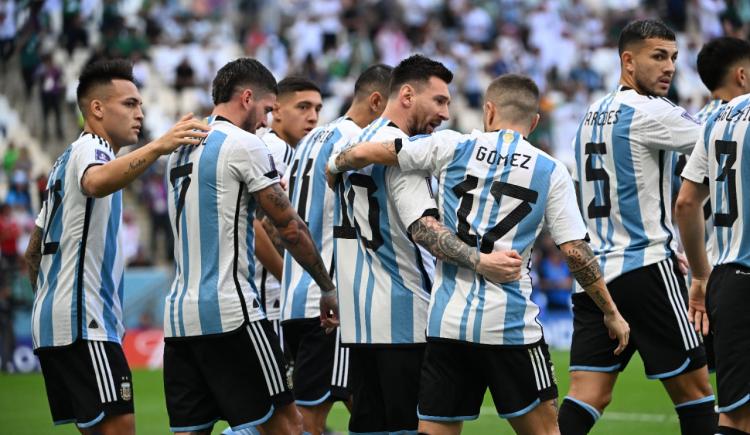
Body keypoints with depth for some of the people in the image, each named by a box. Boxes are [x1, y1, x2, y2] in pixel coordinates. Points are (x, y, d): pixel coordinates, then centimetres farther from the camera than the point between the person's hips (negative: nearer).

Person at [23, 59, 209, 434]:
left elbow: (33, 254, 28)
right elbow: (96, 183, -35)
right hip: (83, 323, -10)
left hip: (52, 323, 10)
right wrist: (157, 147, -47)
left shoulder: (68, 159, 24)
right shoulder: (90, 148, -7)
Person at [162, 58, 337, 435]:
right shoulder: (244, 145, -6)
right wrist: (328, 289, 7)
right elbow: (290, 228, -5)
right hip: (230, 313, -8)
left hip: (179, 314, 8)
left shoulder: (181, 149, 18)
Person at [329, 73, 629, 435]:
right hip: (510, 323, -1)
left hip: (445, 321, 1)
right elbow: (575, 251, 0)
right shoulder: (551, 172, 3)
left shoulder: (451, 147, 4)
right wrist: (611, 312, 10)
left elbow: (365, 153, 2)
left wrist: (335, 165, 23)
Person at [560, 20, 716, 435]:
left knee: (588, 397, -1)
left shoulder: (591, 116, 17)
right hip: (644, 269, -7)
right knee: (694, 389, 3)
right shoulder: (649, 112, -10)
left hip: (593, 272, 7)